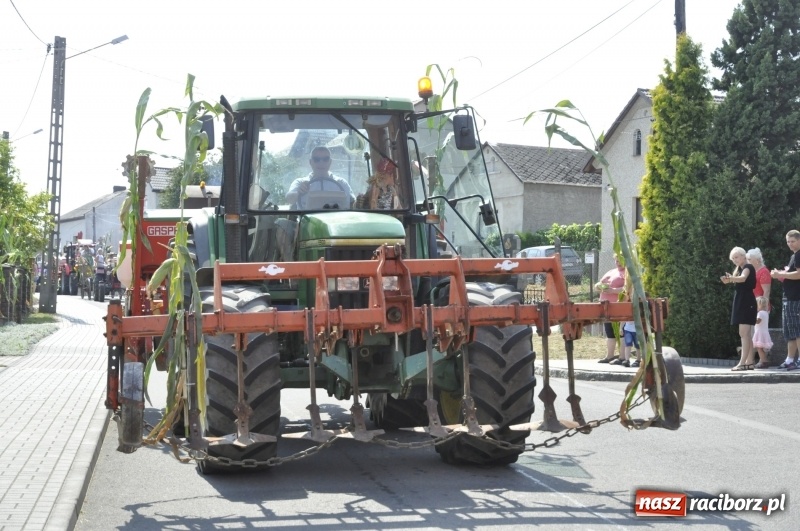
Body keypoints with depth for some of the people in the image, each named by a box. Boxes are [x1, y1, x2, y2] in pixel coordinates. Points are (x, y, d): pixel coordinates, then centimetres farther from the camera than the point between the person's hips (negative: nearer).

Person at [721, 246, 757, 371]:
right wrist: (728, 280, -15)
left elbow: (743, 278, -30)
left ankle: (742, 363, -21)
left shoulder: (748, 267, -10)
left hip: (747, 302, -10)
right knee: (747, 334, 9)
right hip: (740, 302, 10)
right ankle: (749, 362, 10)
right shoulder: (738, 269, 18)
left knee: (743, 333, -15)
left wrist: (730, 278, -49)